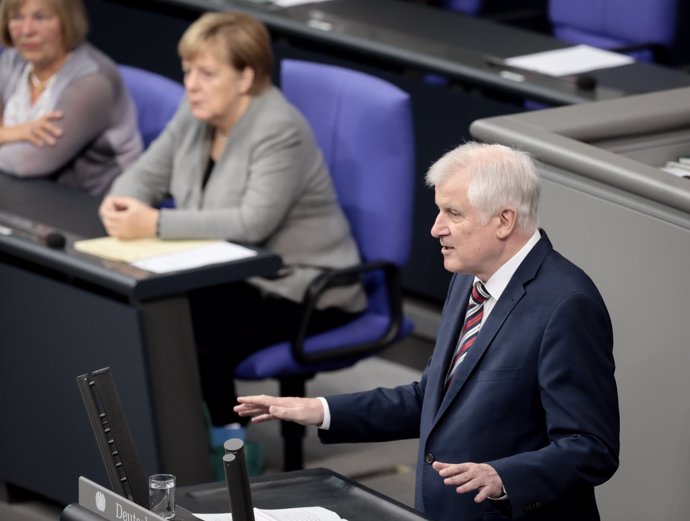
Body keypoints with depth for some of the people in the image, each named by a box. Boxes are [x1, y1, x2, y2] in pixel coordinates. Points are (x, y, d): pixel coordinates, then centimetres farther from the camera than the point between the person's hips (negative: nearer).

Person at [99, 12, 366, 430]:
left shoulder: (280, 130, -21)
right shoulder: (196, 113, 4)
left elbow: (252, 223, -30)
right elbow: (147, 174, 7)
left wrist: (155, 224, -33)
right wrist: (122, 202, -17)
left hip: (302, 290, -8)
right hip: (233, 276, 8)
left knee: (200, 346, -29)